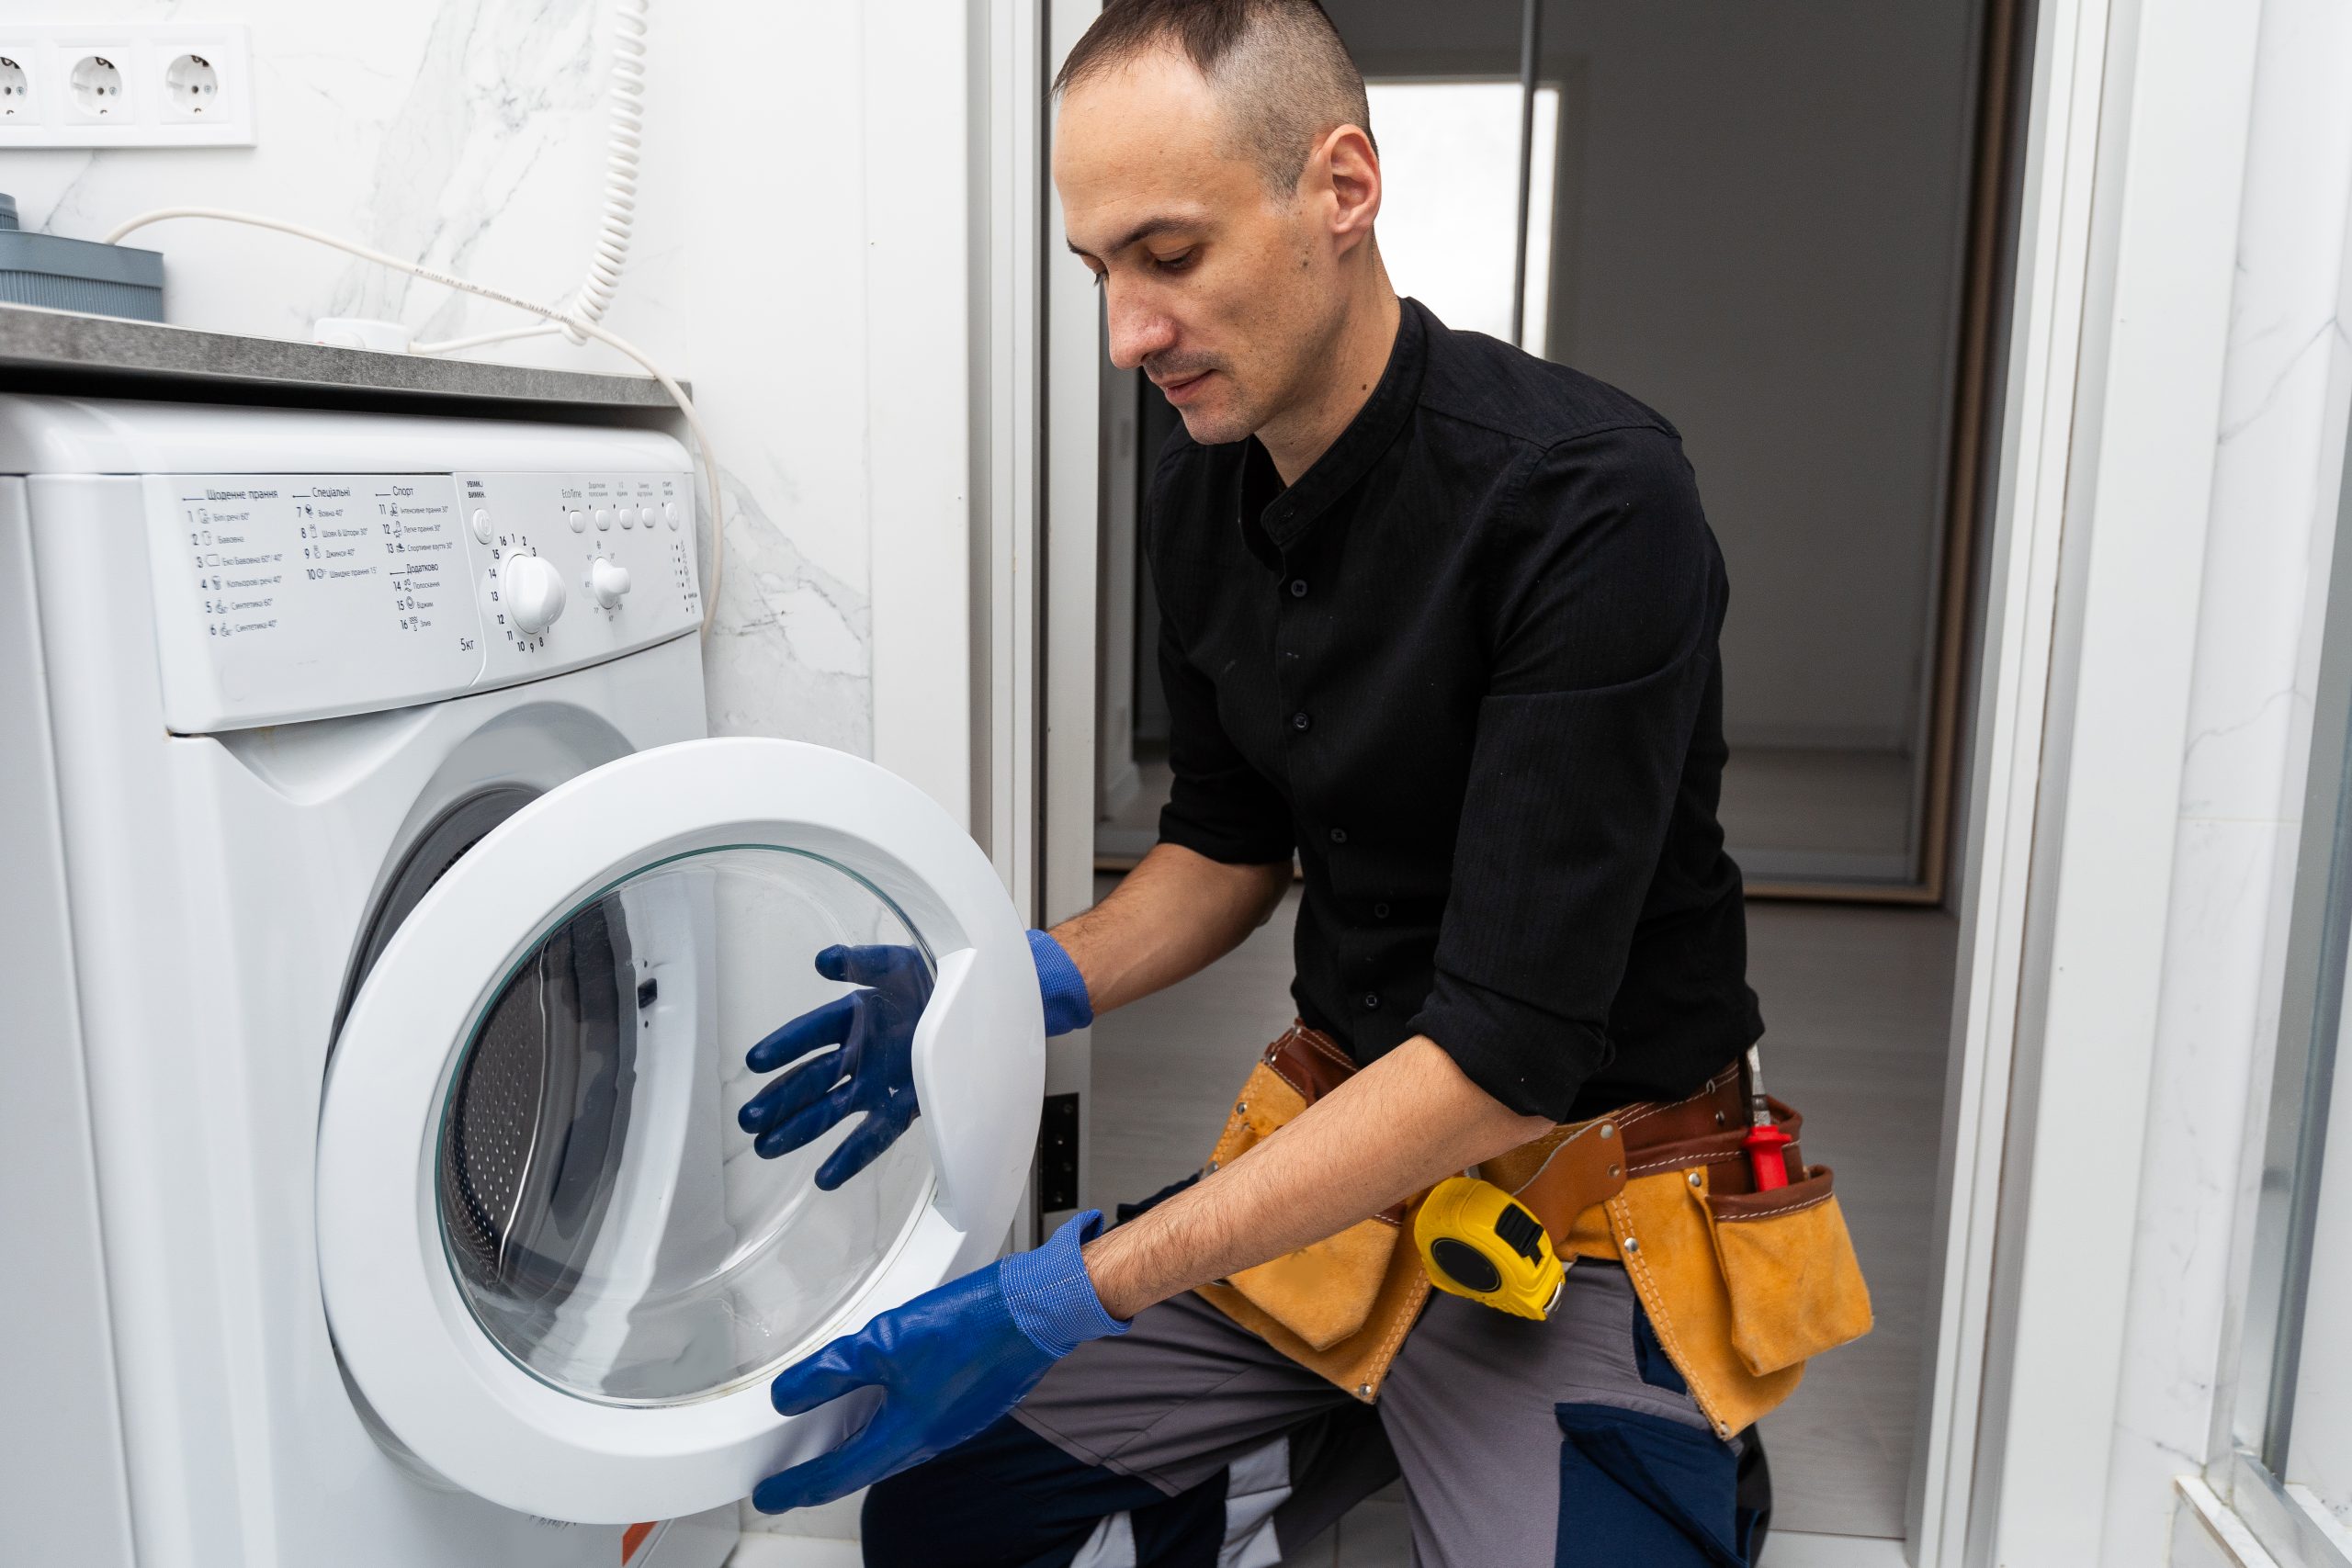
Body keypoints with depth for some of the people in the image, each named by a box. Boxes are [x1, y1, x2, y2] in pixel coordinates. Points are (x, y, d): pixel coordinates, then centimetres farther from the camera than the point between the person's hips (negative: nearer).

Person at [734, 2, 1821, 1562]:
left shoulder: (1593, 499, -25)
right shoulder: (1201, 497, -2)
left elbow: (1504, 1057, -27)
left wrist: (1072, 1295, -29)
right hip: (1341, 1151, 6)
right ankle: (1337, 1442, 19)